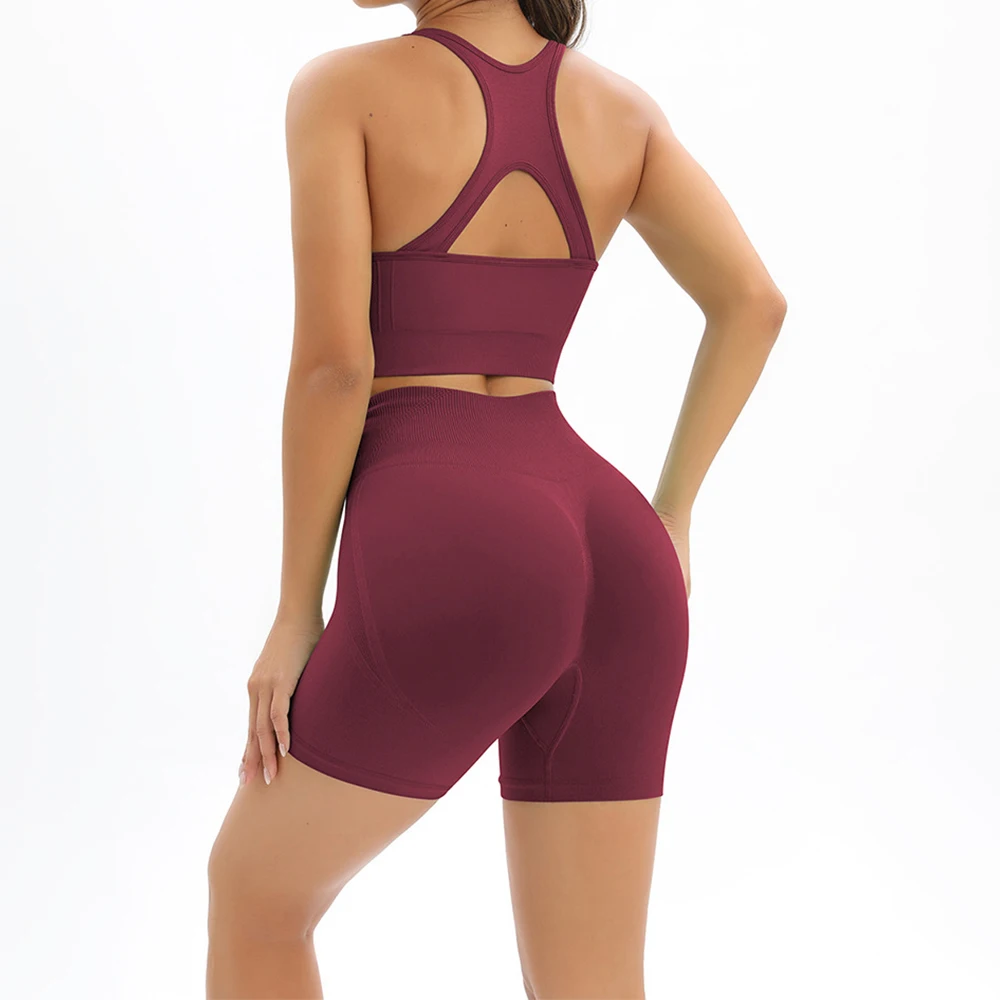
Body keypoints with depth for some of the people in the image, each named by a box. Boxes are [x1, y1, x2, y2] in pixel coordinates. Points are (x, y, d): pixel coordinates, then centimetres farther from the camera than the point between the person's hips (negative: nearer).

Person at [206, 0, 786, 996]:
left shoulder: (341, 86, -2)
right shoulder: (617, 105, 14)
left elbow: (331, 361, -8)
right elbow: (752, 302, 10)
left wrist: (295, 614, 0)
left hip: (452, 577, -5)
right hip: (605, 572, 5)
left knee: (254, 889, 22)